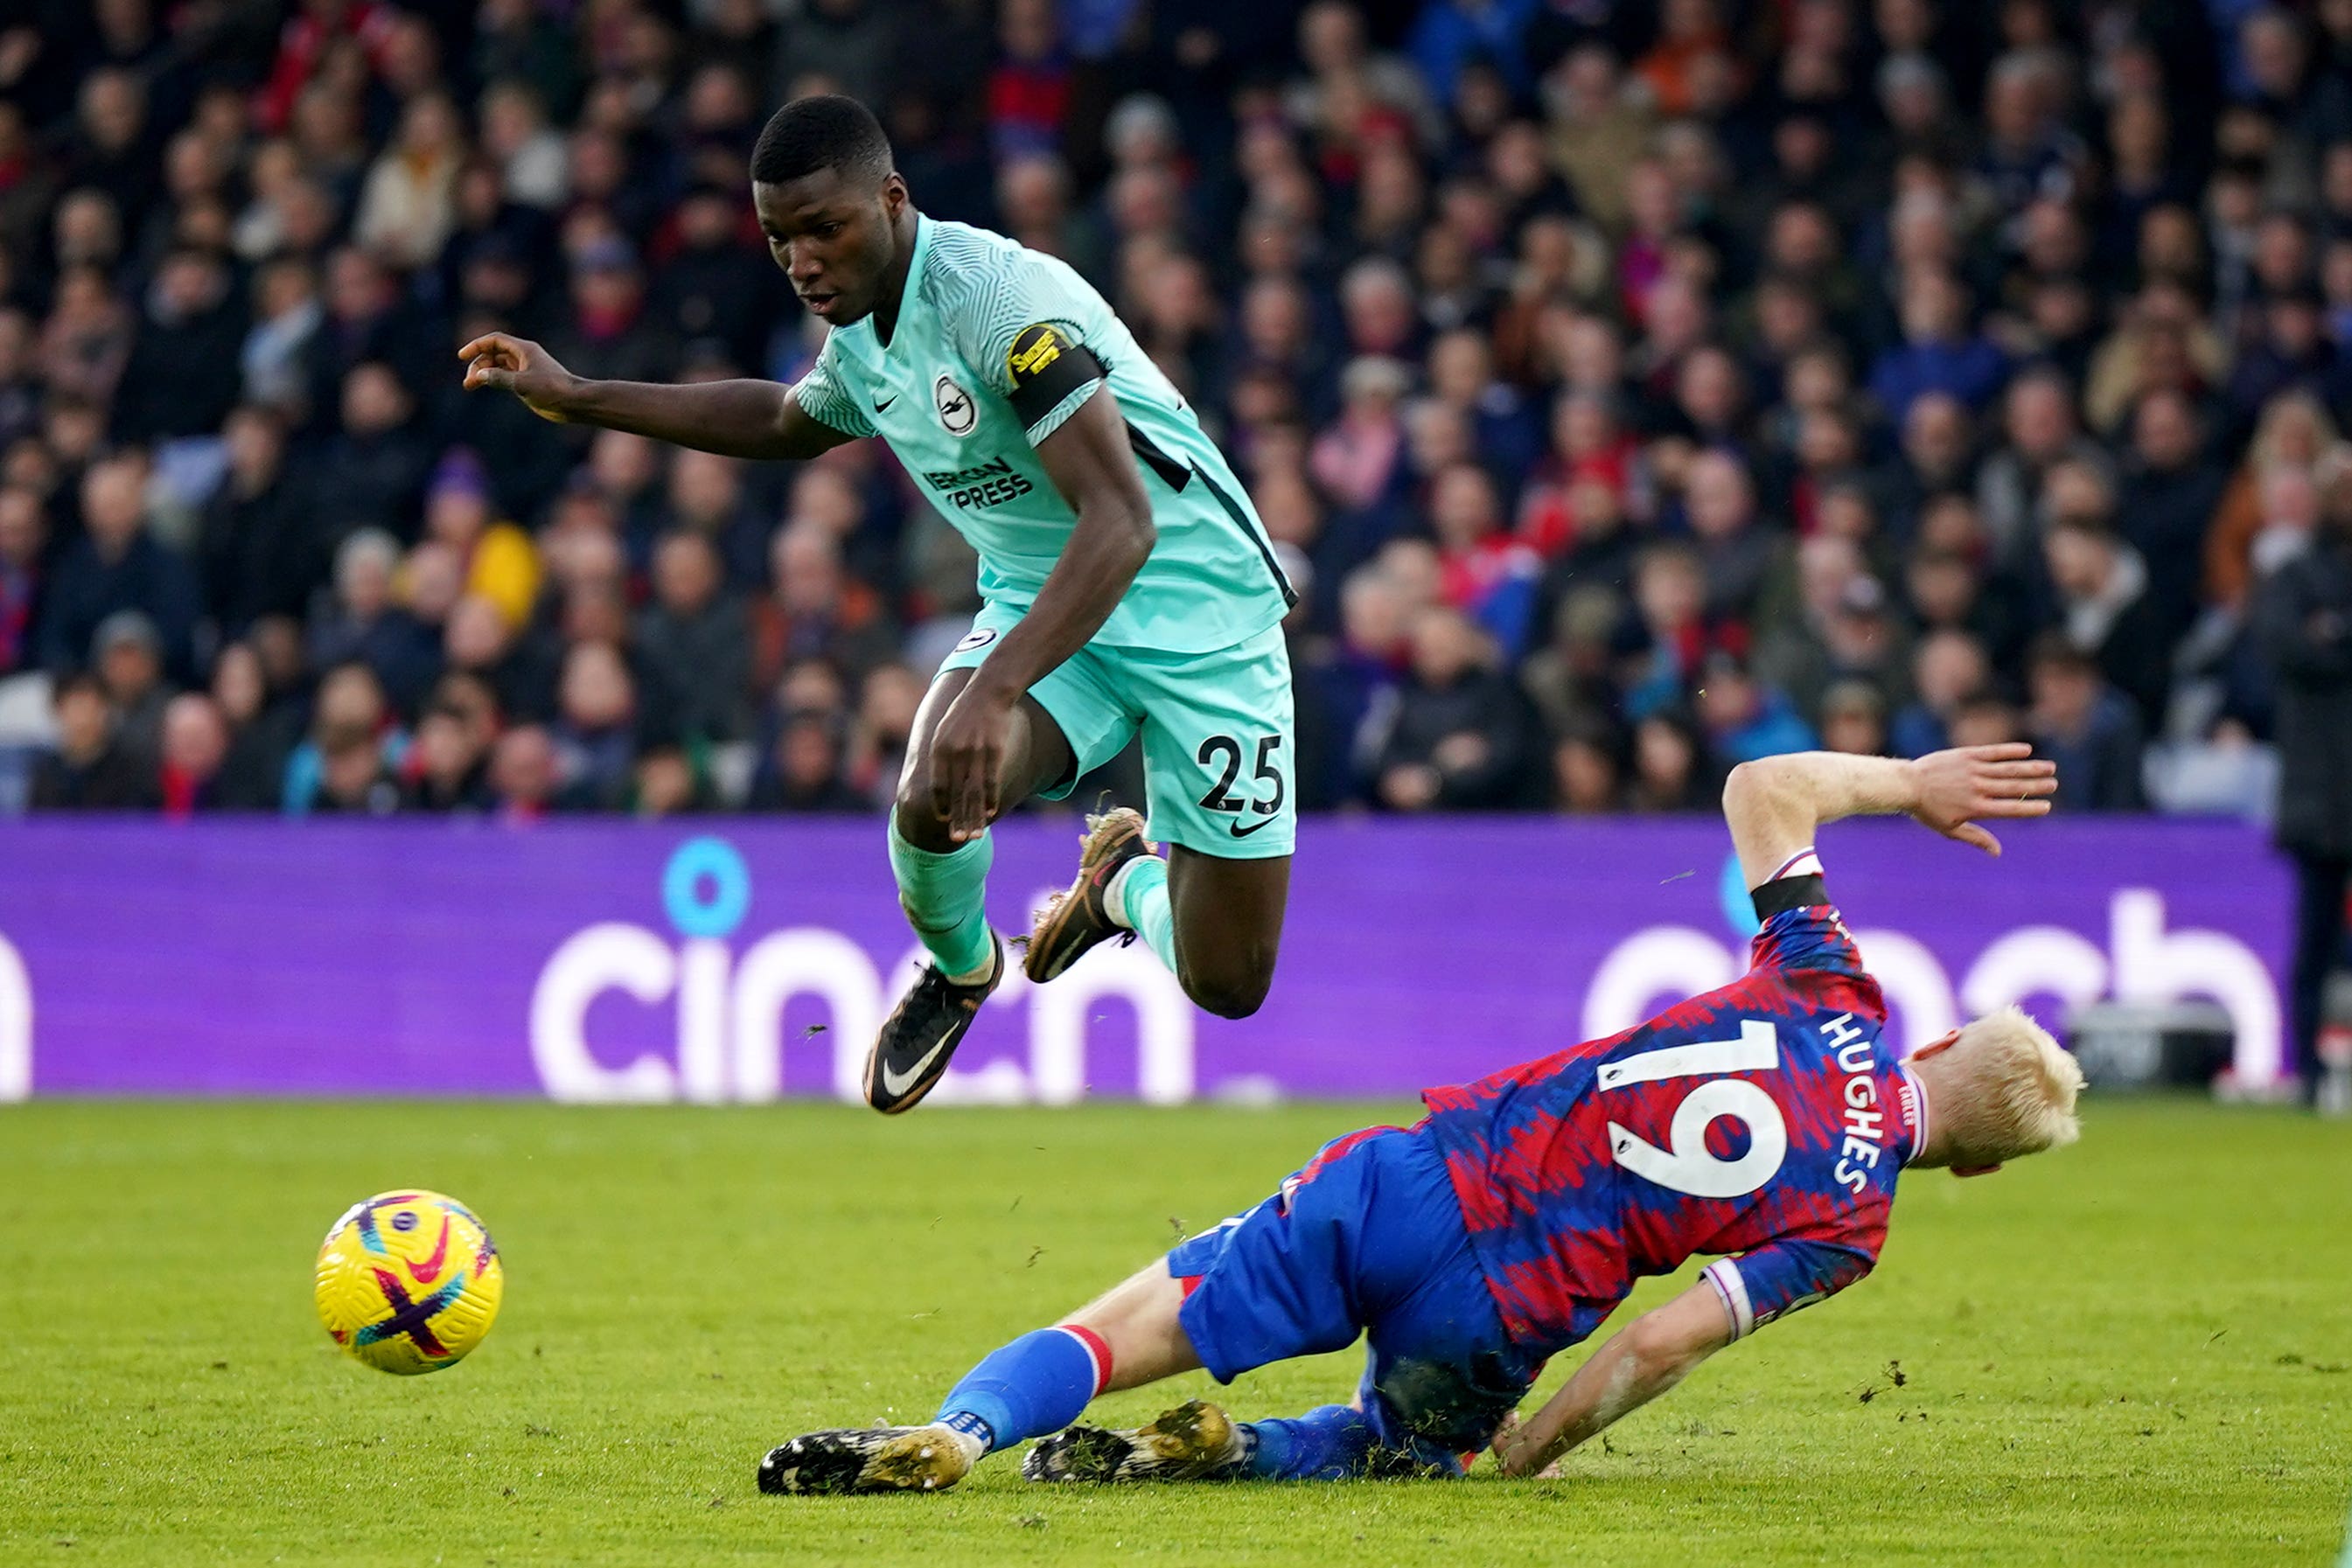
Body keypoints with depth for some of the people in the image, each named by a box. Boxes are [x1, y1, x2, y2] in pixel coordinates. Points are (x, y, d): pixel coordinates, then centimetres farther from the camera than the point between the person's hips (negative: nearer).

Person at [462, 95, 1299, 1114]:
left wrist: (996, 688, -46)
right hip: (1041, 605, 5)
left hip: (1199, 617, -5)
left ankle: (1126, 881, 31)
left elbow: (1120, 522, -35)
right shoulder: (859, 338, 0)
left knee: (1228, 987, -6)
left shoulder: (999, 295, -26)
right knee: (933, 795, -29)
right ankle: (959, 975, 7)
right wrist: (576, 400, 21)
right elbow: (785, 422, 27)